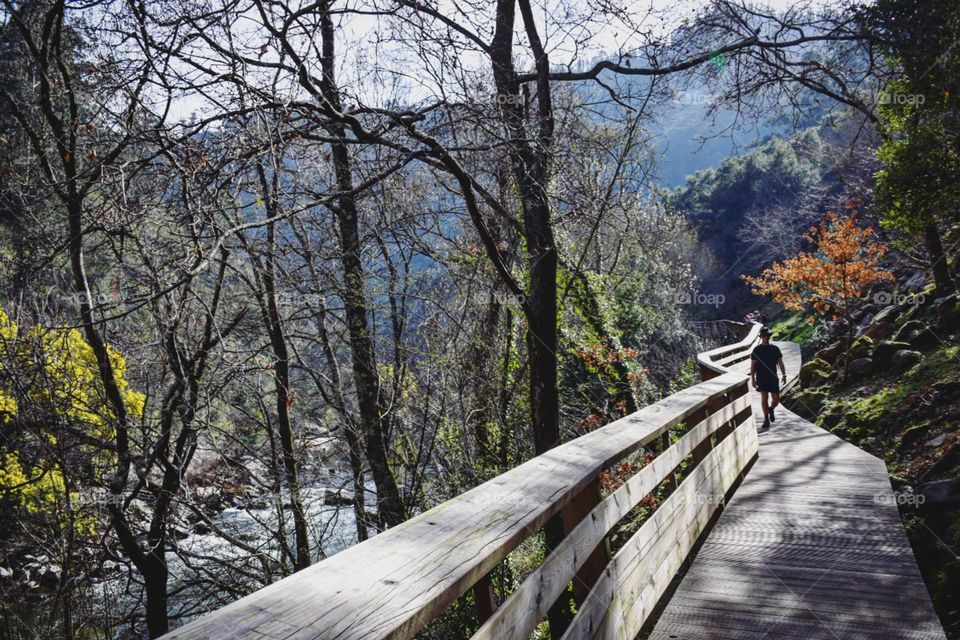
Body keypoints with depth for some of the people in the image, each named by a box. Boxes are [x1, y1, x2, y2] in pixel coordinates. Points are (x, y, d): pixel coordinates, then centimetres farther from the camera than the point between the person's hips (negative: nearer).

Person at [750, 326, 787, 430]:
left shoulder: (775, 349, 7)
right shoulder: (757, 350, 0)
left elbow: (780, 363, 10)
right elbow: (752, 365, 0)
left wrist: (784, 375, 2)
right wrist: (753, 379, -5)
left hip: (773, 378, 2)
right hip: (761, 378, -2)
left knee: (776, 399, 0)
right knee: (764, 398, -3)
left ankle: (771, 409, 33)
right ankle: (766, 420, 7)